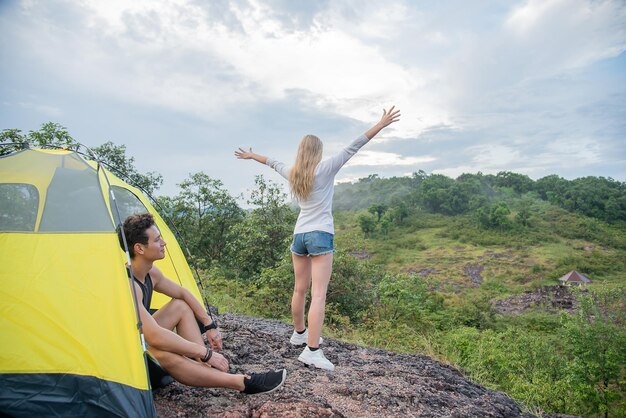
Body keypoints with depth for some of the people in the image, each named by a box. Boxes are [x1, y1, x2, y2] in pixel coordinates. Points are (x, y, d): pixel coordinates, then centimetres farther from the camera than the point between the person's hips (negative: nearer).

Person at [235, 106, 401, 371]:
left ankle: (299, 334, 34)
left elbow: (273, 163, 25)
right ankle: (312, 351, -11)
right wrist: (381, 125, -7)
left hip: (299, 235, 6)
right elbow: (352, 148, -9)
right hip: (320, 235, -6)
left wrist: (250, 156, 43)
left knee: (300, 289, 17)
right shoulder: (325, 168, -7)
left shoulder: (292, 173, 7)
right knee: (318, 294, -8)